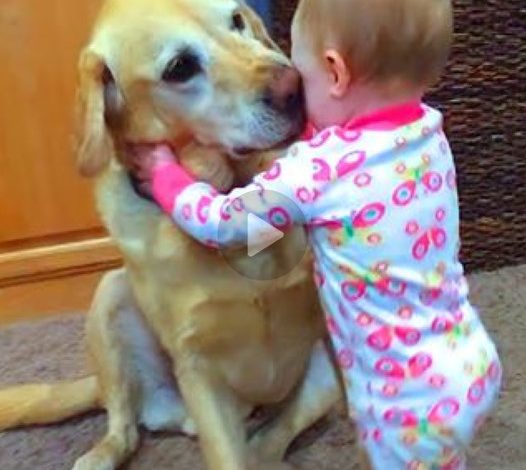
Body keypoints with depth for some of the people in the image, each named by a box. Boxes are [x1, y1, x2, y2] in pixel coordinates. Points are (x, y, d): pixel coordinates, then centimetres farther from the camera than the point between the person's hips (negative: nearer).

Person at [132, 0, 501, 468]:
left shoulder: (318, 168, -24)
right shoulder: (429, 132, -5)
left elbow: (219, 223, -10)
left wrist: (164, 172, 6)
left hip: (410, 395, -6)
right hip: (470, 363, 7)